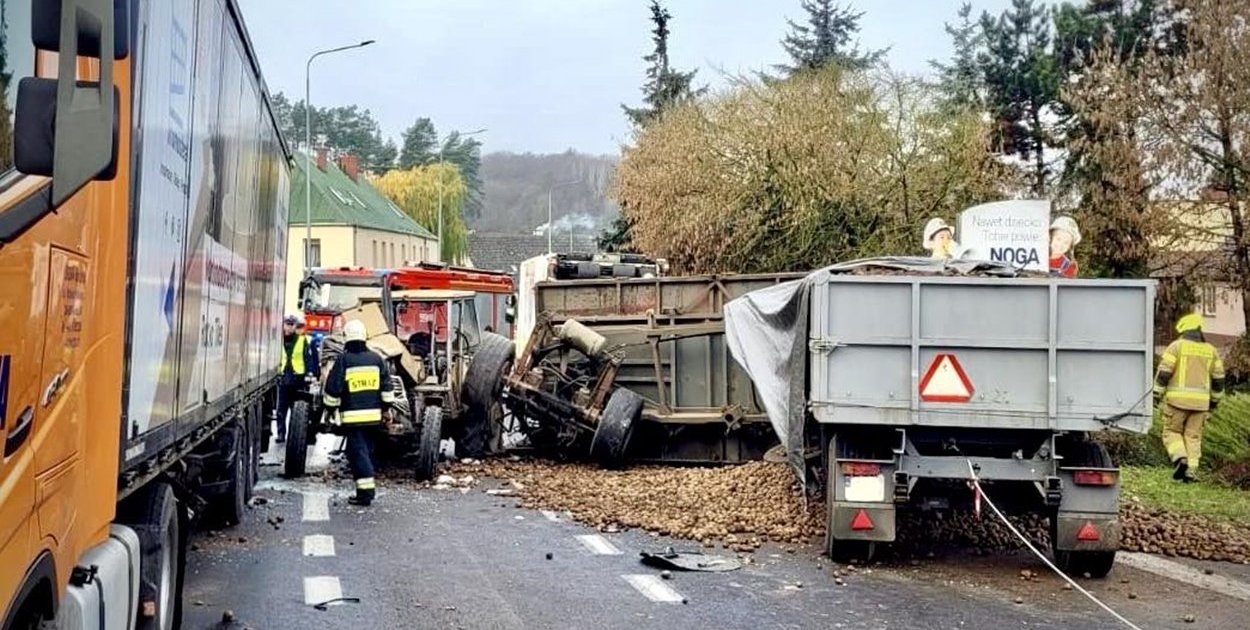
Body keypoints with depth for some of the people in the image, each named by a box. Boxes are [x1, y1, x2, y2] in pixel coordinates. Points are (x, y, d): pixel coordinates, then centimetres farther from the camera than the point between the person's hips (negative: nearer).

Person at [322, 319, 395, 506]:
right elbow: (386, 387, 10)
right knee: (367, 450, 17)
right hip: (373, 415, 5)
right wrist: (386, 407, 19)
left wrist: (330, 406, 9)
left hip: (352, 416, -5)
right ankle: (368, 488, 22)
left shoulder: (343, 360, -8)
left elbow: (333, 389, -5)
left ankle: (366, 491, -12)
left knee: (357, 451, -4)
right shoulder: (376, 359, 6)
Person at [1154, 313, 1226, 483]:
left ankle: (1180, 459, -16)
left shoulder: (1177, 346, -3)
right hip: (1200, 401, 4)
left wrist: (1156, 395, -3)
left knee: (1172, 432, 7)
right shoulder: (1210, 350, 11)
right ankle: (1190, 471, 1)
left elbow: (1164, 372, -8)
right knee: (1193, 436, 9)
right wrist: (1215, 400, 23)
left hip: (1178, 399, -4)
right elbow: (1218, 379, 13)